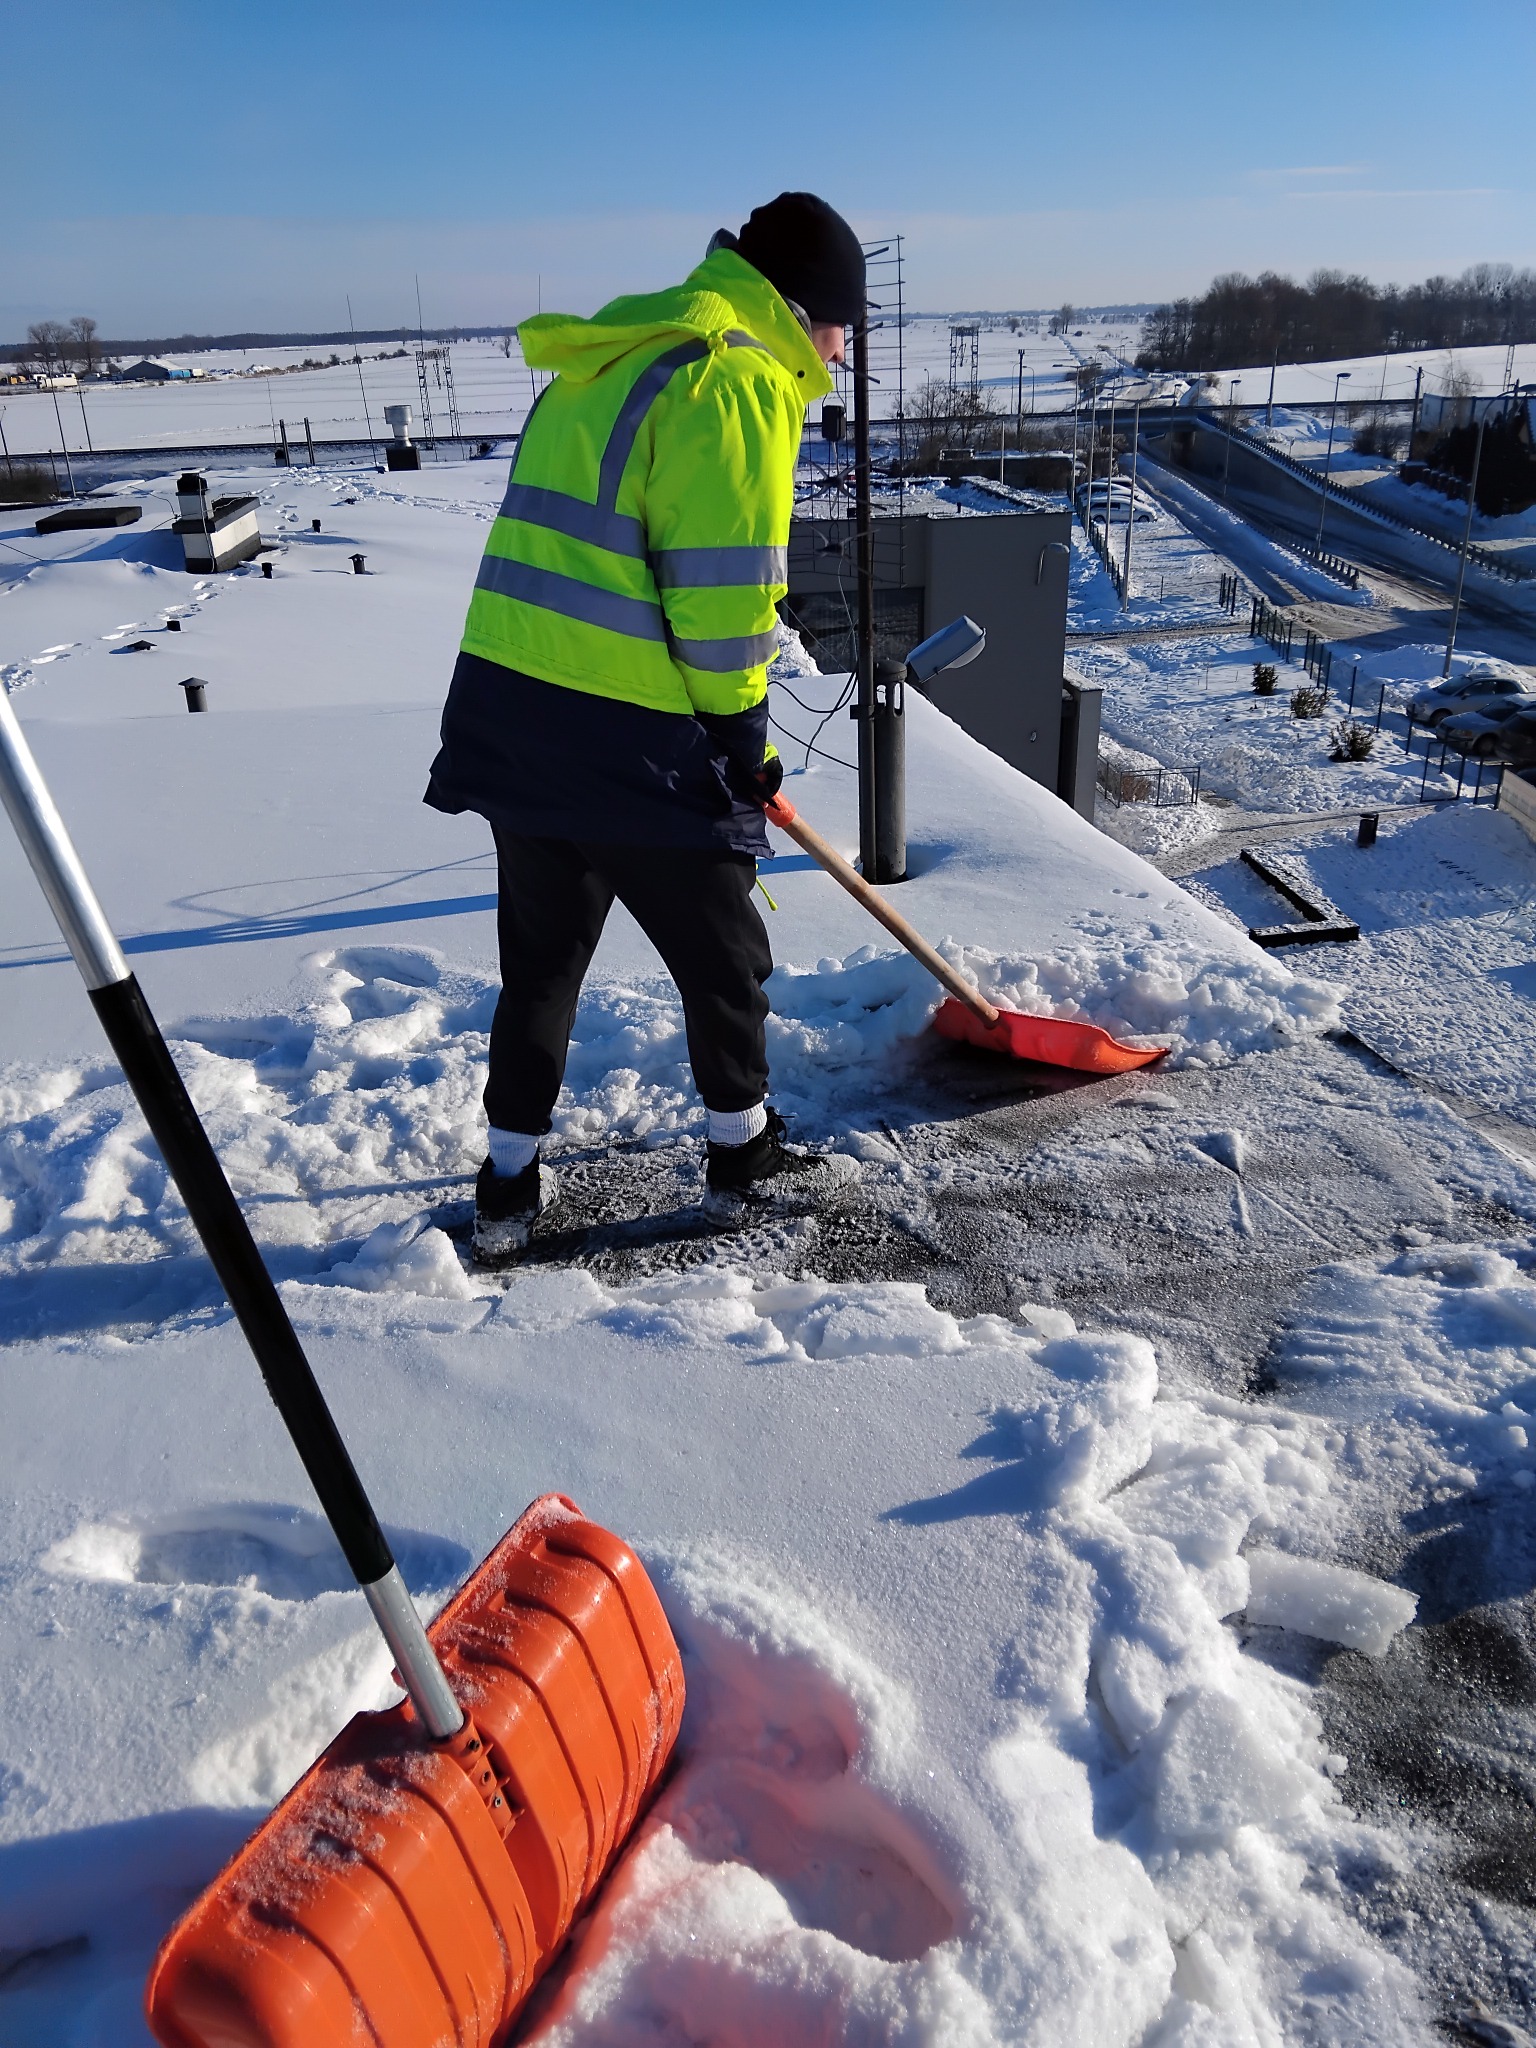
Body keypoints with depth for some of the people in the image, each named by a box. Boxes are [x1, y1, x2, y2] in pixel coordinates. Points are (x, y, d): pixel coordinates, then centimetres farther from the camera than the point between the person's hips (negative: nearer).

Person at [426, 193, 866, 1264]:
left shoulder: (610, 361, 21)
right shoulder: (740, 380, -8)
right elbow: (724, 589, -16)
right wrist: (744, 736, -2)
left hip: (510, 707, 9)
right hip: (627, 741, -9)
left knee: (541, 962, 19)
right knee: (722, 955, 12)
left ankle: (510, 1188, 27)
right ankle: (743, 1155, 30)